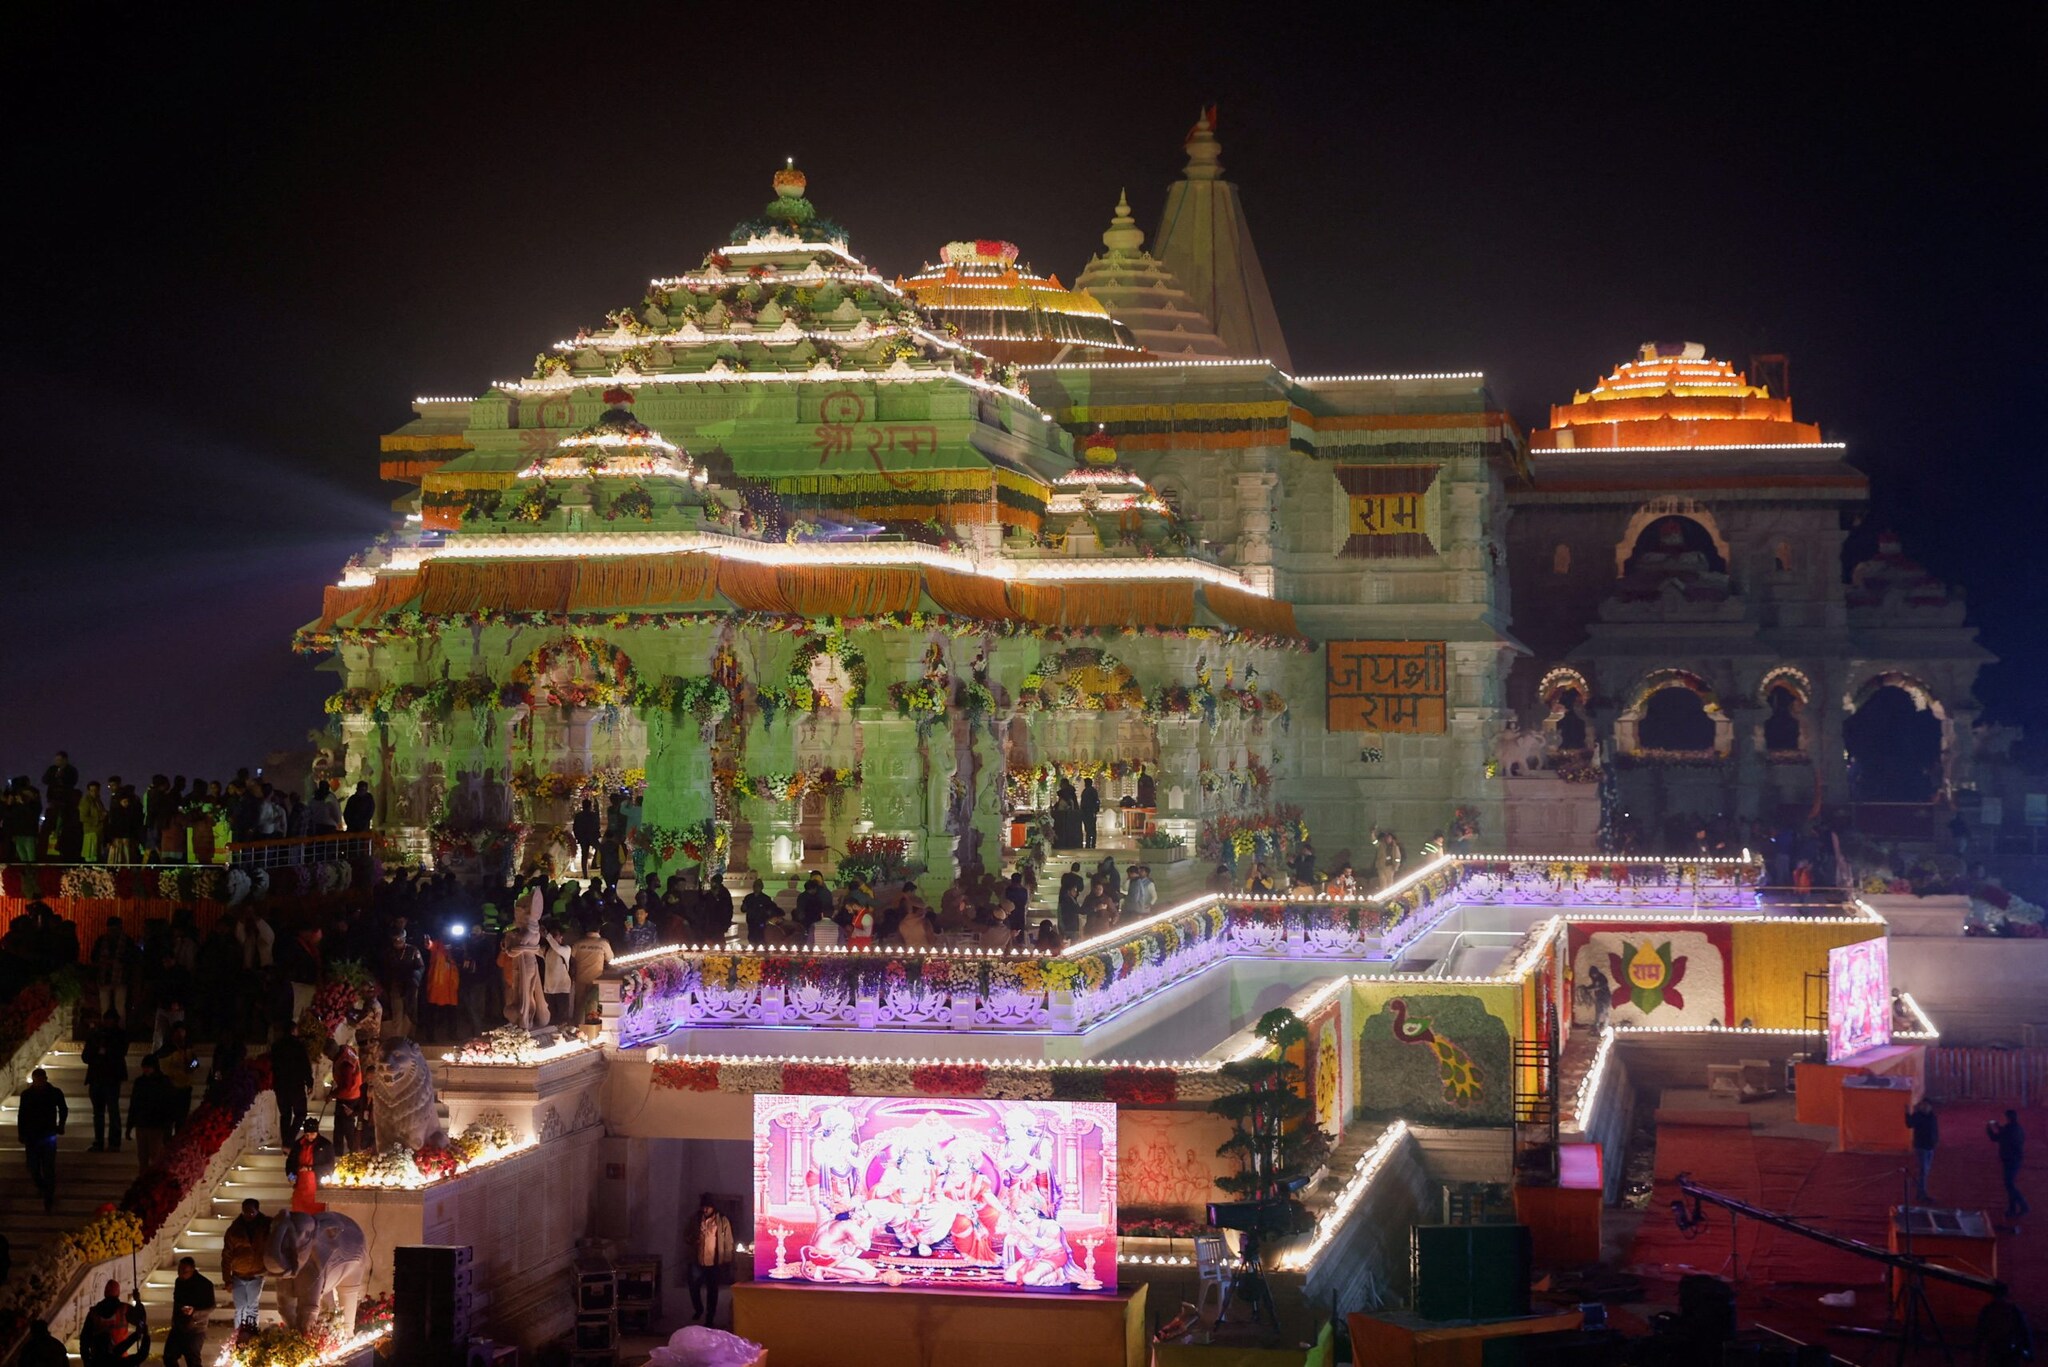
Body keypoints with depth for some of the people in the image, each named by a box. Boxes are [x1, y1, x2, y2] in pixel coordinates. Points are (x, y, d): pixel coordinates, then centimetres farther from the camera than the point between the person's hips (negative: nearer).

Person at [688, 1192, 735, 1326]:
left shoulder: (722, 1221, -5)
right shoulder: (696, 1219, 3)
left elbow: (728, 1242, -2)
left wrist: (727, 1260, -6)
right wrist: (692, 1241, -9)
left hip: (715, 1262, -2)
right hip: (697, 1261, 2)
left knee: (712, 1291, 5)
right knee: (693, 1286, -4)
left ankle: (710, 1318, 17)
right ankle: (699, 1309, 23)